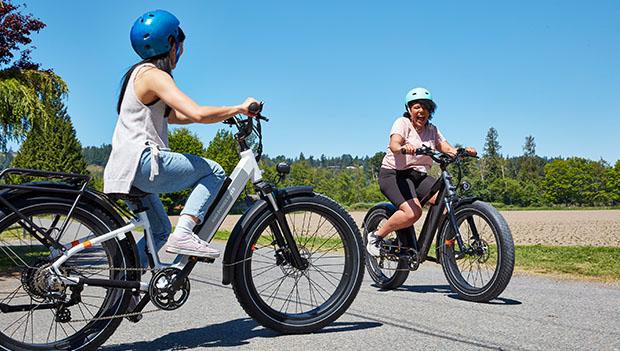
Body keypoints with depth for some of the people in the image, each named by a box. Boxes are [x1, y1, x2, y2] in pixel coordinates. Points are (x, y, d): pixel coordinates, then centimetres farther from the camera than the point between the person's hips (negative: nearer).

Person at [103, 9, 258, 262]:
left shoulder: (139, 73, 21)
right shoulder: (154, 74, -10)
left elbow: (175, 116, 23)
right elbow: (196, 113, -23)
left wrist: (226, 114, 16)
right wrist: (238, 108, -11)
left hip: (127, 170, 10)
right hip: (141, 163, -10)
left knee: (159, 231, 20)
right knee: (213, 172, -7)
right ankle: (184, 234, -18)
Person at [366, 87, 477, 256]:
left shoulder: (432, 130, 12)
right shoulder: (402, 123, -6)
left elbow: (449, 150, 0)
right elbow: (394, 144, -25)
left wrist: (463, 152, -22)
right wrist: (403, 148, -49)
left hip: (420, 175, 6)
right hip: (394, 174, -6)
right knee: (413, 212, -29)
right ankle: (376, 236, -9)